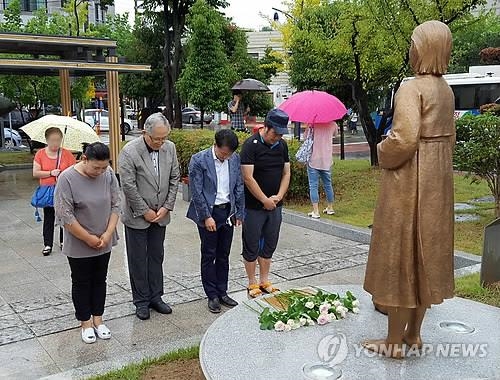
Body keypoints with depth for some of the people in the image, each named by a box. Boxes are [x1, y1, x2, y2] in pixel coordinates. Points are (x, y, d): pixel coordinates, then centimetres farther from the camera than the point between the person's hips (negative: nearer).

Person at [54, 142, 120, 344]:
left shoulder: (108, 174, -8)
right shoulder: (67, 178, -20)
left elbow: (115, 205, -2)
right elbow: (65, 215, -19)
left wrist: (108, 233, -10)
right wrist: (88, 238, -15)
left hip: (104, 242, 4)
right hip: (79, 245, -4)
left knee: (99, 281, 15)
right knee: (81, 283, 10)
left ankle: (98, 319, 29)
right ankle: (86, 323, 24)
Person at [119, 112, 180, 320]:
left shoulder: (170, 148, -2)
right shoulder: (129, 152, -17)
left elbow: (174, 179, 3)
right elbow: (128, 186, -17)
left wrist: (166, 207, -3)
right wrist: (145, 211, -13)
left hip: (160, 215, 5)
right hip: (137, 216, -4)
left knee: (156, 257, 14)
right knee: (138, 260, 7)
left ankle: (156, 297, 27)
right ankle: (141, 301, 19)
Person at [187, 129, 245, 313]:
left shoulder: (235, 159, 1)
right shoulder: (199, 160, -13)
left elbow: (239, 187, 8)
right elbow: (197, 191, -13)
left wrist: (239, 213, 6)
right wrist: (206, 217, -14)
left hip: (228, 212, 4)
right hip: (208, 213, -4)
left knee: (223, 255, 12)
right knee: (209, 255, 5)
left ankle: (222, 292, 24)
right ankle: (212, 296, 16)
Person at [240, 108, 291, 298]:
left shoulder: (282, 145, 6)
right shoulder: (251, 145, -14)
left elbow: (286, 173, 9)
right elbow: (248, 178, -18)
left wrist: (278, 196, -6)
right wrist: (265, 200, -14)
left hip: (275, 205, 6)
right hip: (253, 206, -6)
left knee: (269, 245, 14)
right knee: (251, 247, 5)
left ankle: (264, 281, 26)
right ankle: (252, 284, 18)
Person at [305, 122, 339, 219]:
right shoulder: (332, 124, 1)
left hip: (313, 161, -4)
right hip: (327, 161, 4)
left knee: (313, 186, -1)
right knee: (328, 184, 18)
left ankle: (315, 211, -6)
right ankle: (330, 208, 29)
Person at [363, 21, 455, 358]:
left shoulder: (411, 88, -16)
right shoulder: (446, 90, 10)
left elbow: (405, 139, -26)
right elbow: (449, 138, 14)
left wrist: (383, 152, -7)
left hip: (408, 181, -8)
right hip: (437, 180, 9)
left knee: (401, 254, 0)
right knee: (427, 252, 13)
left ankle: (395, 340, 11)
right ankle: (414, 333, 26)